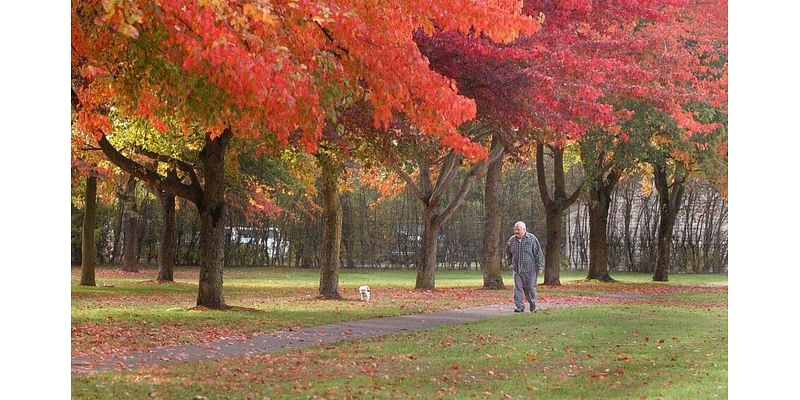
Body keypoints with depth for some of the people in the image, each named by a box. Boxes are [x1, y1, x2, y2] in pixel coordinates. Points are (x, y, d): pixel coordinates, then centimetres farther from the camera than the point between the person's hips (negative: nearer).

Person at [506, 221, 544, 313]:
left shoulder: (532, 239, -5)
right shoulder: (512, 240, 6)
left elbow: (538, 254, -3)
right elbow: (508, 253, 25)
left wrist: (539, 267, -6)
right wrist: (510, 263, 15)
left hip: (530, 269, -3)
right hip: (517, 270, 3)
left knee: (530, 287, 2)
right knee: (518, 288, -4)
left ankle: (532, 303, 23)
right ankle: (519, 306, 0)